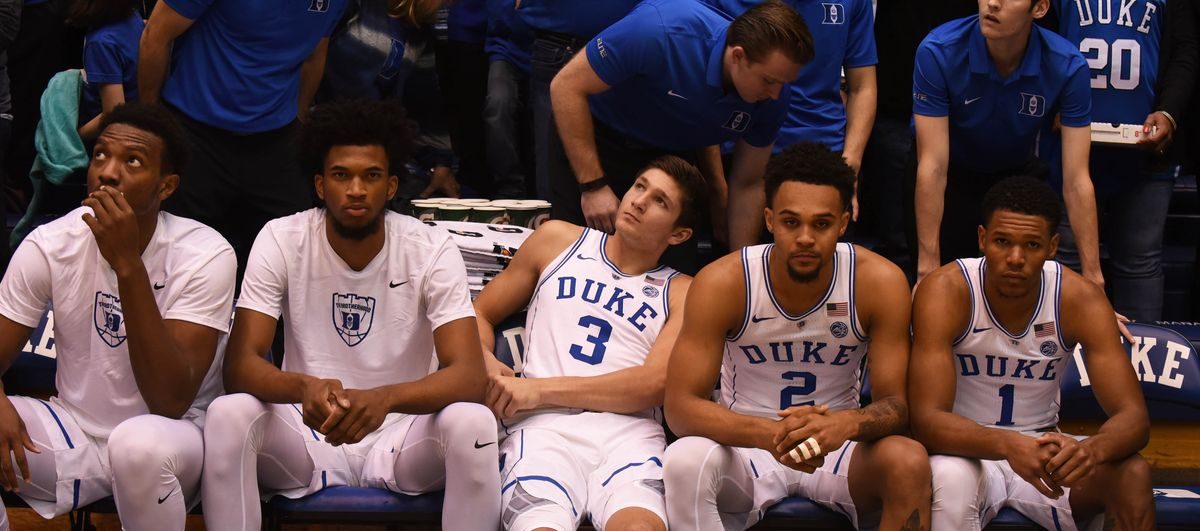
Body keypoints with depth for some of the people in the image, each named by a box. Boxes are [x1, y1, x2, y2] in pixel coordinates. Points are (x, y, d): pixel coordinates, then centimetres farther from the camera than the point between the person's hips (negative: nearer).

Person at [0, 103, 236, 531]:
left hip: (169, 437, -3)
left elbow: (171, 402, -25)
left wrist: (128, 264, -32)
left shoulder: (204, 255, -17)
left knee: (139, 444, -38)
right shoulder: (48, 246, -7)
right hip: (74, 431, 4)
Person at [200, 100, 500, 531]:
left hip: (401, 433, 0)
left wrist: (385, 398, -42)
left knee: (473, 423, -31)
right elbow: (240, 364, -16)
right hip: (306, 431, 0)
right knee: (228, 415, -30)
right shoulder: (281, 241, -8)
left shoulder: (432, 250, -10)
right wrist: (303, 387, -40)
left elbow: (469, 374, -20)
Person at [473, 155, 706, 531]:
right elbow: (480, 313, 28)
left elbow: (657, 383, 1)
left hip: (630, 431, -1)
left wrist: (542, 389, -7)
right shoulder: (557, 240, 24)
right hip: (544, 426, 1)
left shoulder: (681, 292, 17)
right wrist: (485, 364, 3)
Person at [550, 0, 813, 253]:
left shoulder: (771, 100, -20)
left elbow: (748, 186, -5)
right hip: (600, 135, -4)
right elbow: (567, 86, -26)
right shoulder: (661, 31, -35)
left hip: (676, 148, 4)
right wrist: (593, 185, -26)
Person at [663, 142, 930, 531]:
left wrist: (846, 425, -38)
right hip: (747, 446, -1)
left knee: (909, 462, -31)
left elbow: (896, 405, -11)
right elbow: (680, 404, -19)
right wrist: (770, 434, -38)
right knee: (685, 461, -33)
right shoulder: (722, 282, -16)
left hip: (839, 448, 1)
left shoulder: (879, 281, -13)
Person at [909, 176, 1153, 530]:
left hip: (1044, 451, 3)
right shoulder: (945, 292, -20)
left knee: (1133, 475, -25)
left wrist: (1092, 450, -42)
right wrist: (1007, 445, -47)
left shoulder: (1079, 299, -13)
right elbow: (926, 419, -27)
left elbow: (1133, 417, -17)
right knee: (950, 479, -38)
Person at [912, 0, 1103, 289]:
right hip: (952, 176, -2)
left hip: (1017, 174, 2)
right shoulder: (938, 52, -31)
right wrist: (928, 269, -33)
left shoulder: (1067, 67, -26)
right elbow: (933, 167, -31)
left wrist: (1093, 278, -28)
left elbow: (1076, 180, -25)